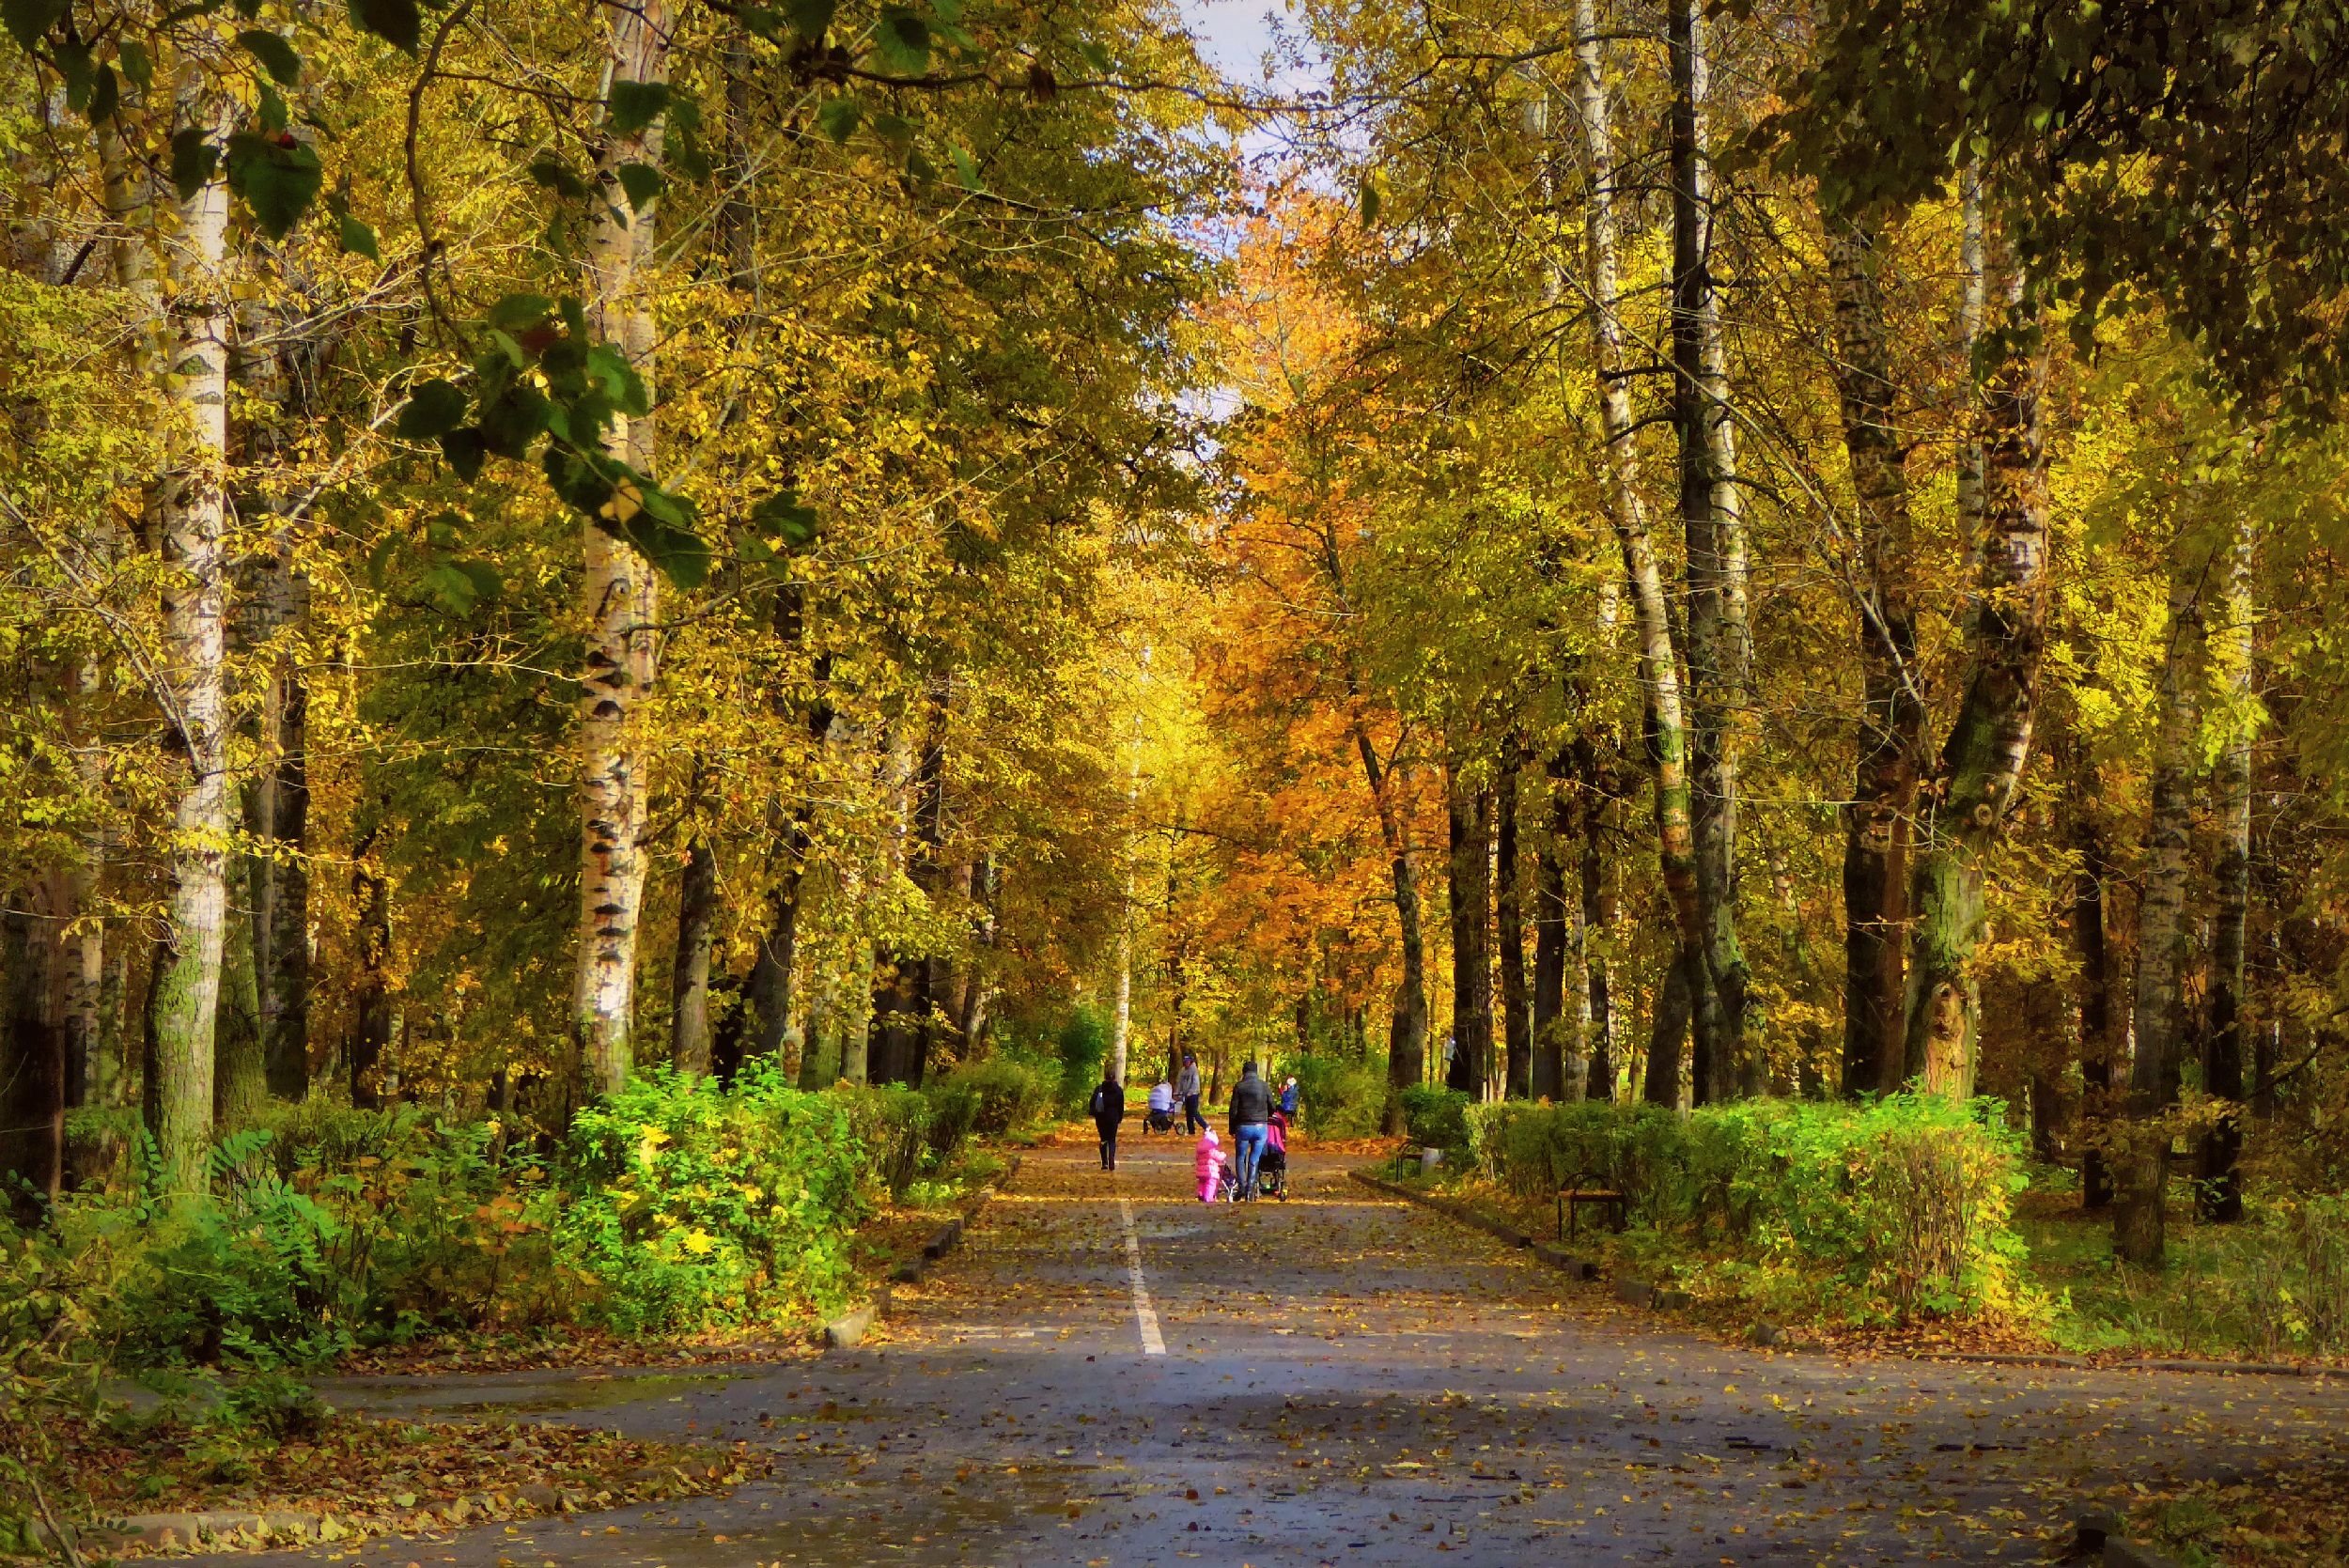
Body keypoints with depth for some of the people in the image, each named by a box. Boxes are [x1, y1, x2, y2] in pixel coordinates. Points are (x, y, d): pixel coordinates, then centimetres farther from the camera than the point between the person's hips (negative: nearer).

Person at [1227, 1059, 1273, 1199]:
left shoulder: (1239, 1086, -4)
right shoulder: (1264, 1086, 1)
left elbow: (1233, 1110, -3)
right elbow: (1272, 1107, 7)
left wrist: (1232, 1130, 6)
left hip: (1243, 1126, -2)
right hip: (1261, 1127, 2)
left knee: (1240, 1157, 13)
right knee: (1254, 1159, 8)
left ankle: (1242, 1186, 2)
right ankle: (1250, 1189, 5)